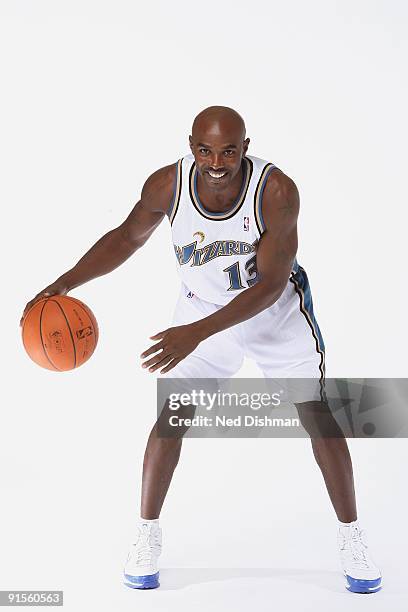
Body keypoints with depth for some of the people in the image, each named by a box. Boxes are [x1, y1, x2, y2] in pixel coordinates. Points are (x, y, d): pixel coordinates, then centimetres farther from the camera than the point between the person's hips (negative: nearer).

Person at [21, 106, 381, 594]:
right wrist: (65, 284, -14)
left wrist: (197, 333, -38)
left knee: (317, 415, -3)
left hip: (276, 310, -1)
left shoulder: (277, 191, -30)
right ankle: (147, 538, 14)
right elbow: (127, 237, -4)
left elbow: (271, 284, -30)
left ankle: (351, 538, 15)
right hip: (202, 307, 2)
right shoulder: (166, 185, -22)